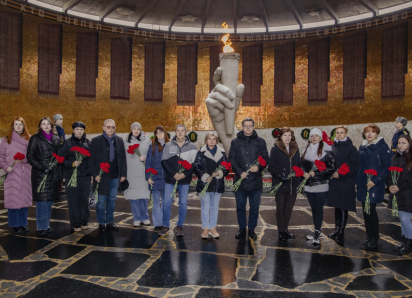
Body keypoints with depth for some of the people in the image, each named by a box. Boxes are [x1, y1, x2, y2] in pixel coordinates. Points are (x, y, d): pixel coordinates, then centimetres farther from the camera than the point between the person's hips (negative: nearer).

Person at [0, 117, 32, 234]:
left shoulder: (28, 139, 7)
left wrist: (24, 159, -14)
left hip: (25, 174, 2)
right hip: (12, 174, -1)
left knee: (25, 198, 6)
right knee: (13, 199, -1)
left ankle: (23, 223, 19)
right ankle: (14, 225, 11)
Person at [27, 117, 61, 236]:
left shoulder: (56, 139, 12)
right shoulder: (35, 138, -1)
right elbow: (30, 156, -5)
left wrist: (59, 172, 8)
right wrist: (42, 168, -14)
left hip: (54, 174, 5)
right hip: (40, 174, -5)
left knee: (50, 200, 10)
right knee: (41, 200, -3)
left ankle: (46, 225, 21)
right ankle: (41, 228, 6)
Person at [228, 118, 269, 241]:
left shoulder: (260, 142, 5)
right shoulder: (235, 142, 5)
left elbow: (266, 159, 5)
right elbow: (231, 159, 1)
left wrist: (259, 167, -15)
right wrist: (240, 172, -12)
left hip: (255, 181, 0)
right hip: (240, 180, 0)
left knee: (254, 208, 9)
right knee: (240, 207, 11)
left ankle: (252, 229, 25)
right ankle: (242, 228, 27)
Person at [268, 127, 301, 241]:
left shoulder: (296, 149, 13)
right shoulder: (275, 149, -1)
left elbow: (299, 165, 19)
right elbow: (271, 166, -6)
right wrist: (279, 175, -20)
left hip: (293, 184, 4)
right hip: (280, 184, -4)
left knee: (289, 207, 11)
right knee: (280, 207, 4)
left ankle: (285, 228, 27)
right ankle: (281, 231, 16)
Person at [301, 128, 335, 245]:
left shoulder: (326, 151, -6)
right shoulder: (306, 150, 10)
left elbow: (332, 168, -9)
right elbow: (302, 164, 17)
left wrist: (316, 173, -15)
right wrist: (304, 173, -4)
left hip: (321, 185, -5)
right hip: (309, 184, 5)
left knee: (319, 208, -3)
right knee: (314, 208, 12)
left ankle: (317, 233, 3)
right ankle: (317, 230, 22)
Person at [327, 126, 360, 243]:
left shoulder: (351, 148, -5)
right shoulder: (332, 147, 8)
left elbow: (355, 166, -9)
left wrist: (341, 174, -17)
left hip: (346, 183, -4)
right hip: (334, 182, 4)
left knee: (343, 208, 1)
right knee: (337, 206, 14)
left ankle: (341, 232, 11)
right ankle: (337, 229, 26)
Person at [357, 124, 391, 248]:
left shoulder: (383, 146, -6)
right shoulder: (362, 147, 12)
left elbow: (387, 166, -10)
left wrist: (375, 180, -17)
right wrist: (356, 182, 12)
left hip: (375, 184, -6)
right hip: (362, 184, 6)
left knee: (371, 210, -5)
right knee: (365, 210, 10)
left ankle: (374, 238, 12)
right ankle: (369, 236, 23)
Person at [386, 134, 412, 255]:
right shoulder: (395, 157, 10)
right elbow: (388, 173, 10)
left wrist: (399, 186, -16)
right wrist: (390, 185, -5)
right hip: (396, 193, 6)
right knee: (402, 219, 14)